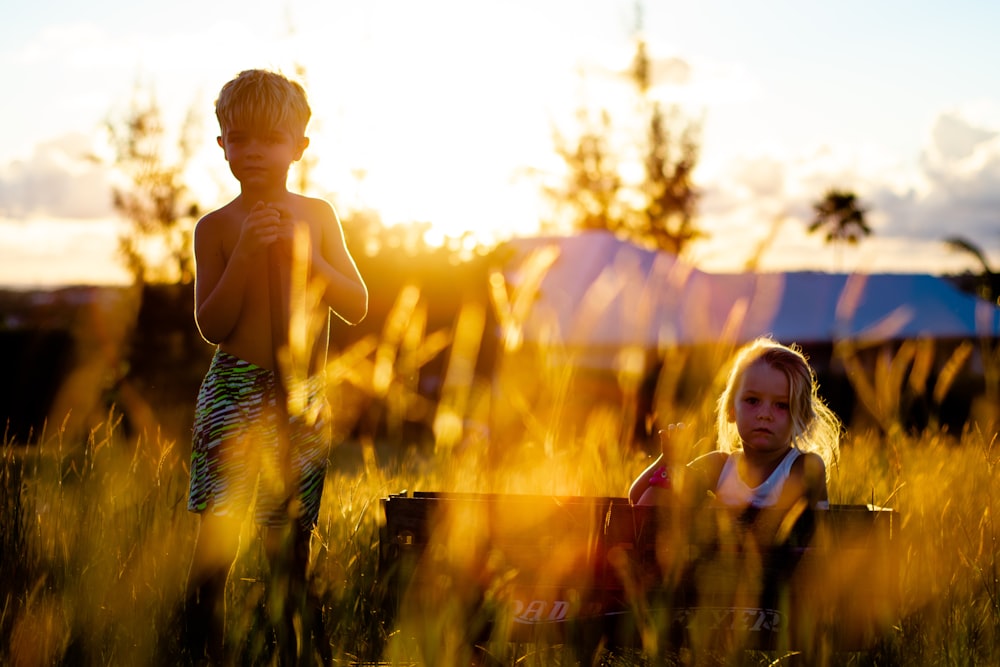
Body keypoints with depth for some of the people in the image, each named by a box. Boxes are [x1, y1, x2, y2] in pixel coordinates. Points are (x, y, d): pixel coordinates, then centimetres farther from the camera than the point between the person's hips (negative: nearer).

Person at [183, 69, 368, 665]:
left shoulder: (317, 215, 7)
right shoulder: (217, 227, 0)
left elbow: (357, 307, 2)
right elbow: (212, 325, -7)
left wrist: (306, 254, -12)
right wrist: (247, 252, -16)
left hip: (304, 399, 2)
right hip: (235, 397, -2)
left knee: (292, 544, 8)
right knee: (217, 540, -7)